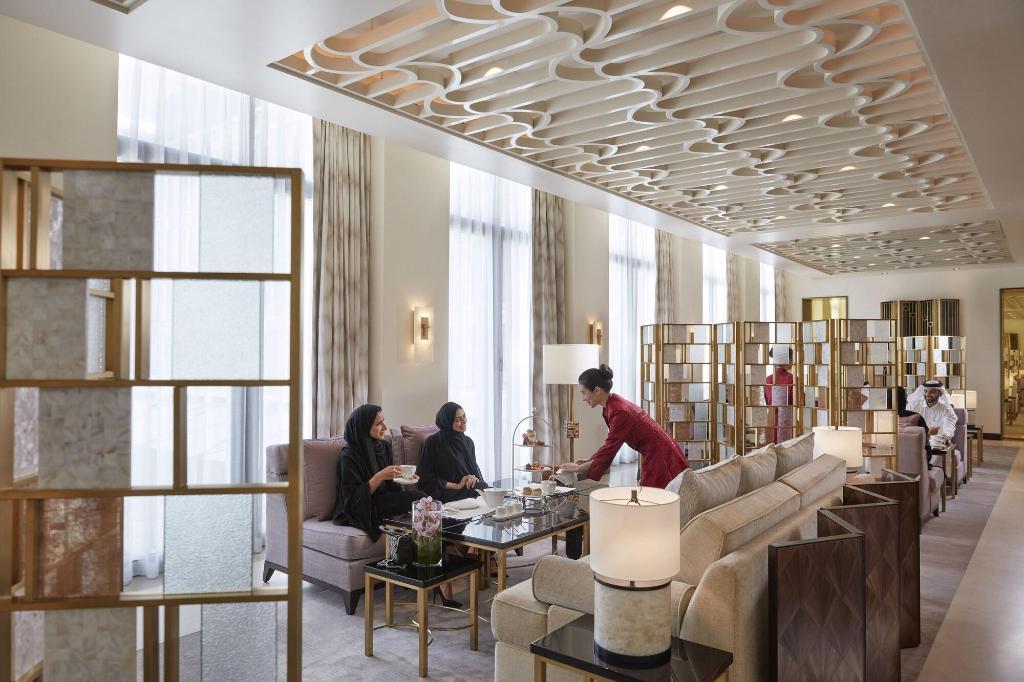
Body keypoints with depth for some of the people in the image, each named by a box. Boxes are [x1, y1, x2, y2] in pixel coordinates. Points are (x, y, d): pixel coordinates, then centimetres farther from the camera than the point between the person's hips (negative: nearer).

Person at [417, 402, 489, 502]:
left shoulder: (468, 441, 17)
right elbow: (426, 478, -4)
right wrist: (456, 486, -10)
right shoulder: (433, 443, -2)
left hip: (472, 486, 6)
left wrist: (475, 478, -3)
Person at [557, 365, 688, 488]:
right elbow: (612, 444, 14)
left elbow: (609, 449, -21)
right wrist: (588, 461, 9)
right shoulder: (611, 405, 4)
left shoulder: (619, 411, -25)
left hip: (661, 456, -9)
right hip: (652, 454, 9)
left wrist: (578, 468, -11)